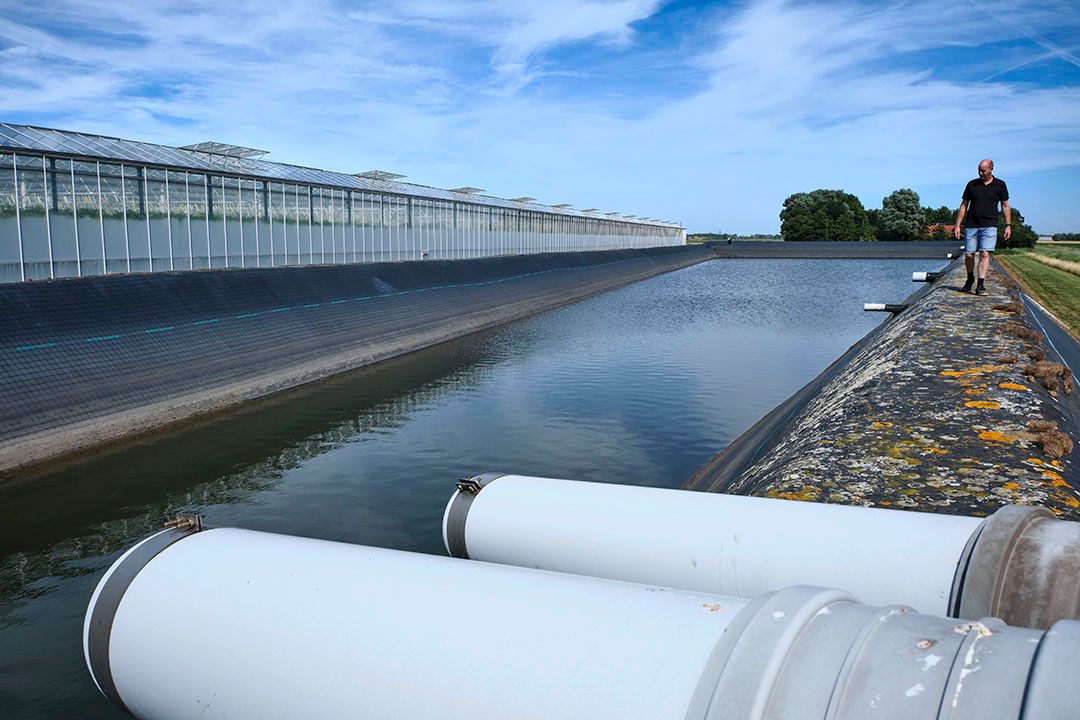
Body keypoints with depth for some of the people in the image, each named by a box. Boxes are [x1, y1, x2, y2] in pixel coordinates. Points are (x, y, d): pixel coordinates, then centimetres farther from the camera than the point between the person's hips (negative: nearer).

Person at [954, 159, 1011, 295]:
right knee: (969, 255, 1)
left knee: (984, 254, -13)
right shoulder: (972, 184, 7)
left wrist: (1008, 225, 3)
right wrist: (957, 225, 4)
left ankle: (980, 286, -13)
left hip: (989, 226, -1)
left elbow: (1005, 206, 10)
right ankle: (970, 279, 27)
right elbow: (964, 205, 10)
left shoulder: (1000, 185, 6)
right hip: (971, 225, 2)